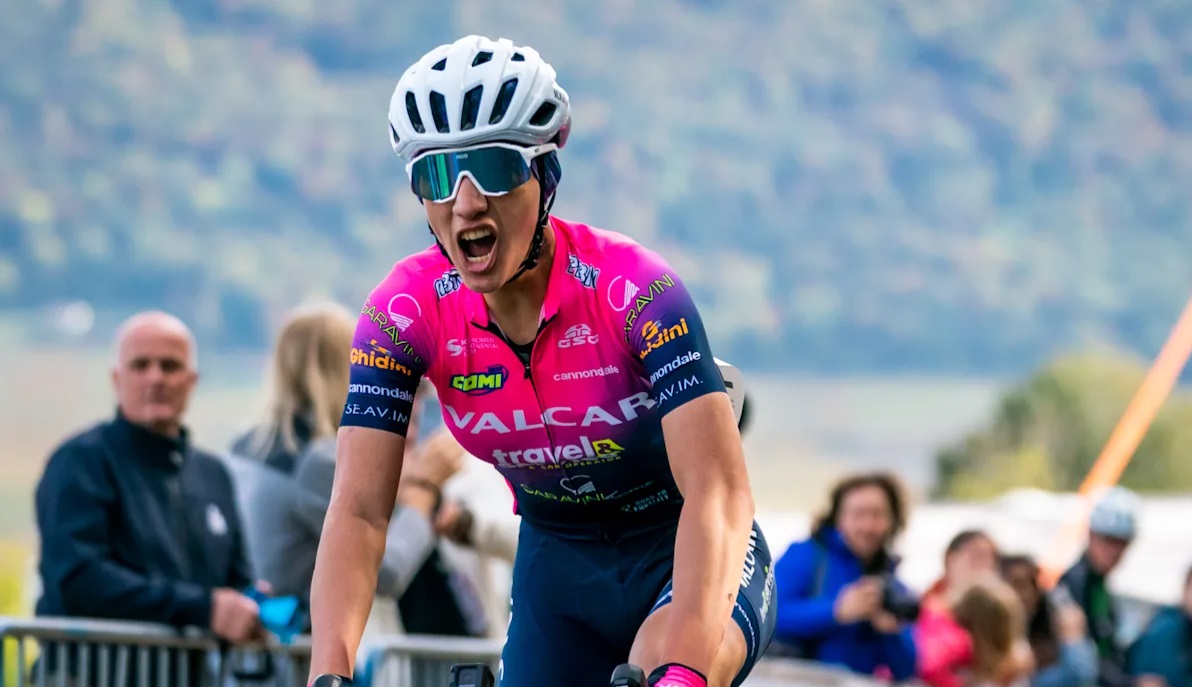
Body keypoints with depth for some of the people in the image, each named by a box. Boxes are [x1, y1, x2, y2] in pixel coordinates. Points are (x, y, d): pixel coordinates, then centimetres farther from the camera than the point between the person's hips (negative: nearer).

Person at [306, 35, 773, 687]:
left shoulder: (634, 290, -27)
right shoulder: (406, 309, -17)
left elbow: (718, 490, -36)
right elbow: (358, 510, -22)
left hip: (684, 555, -4)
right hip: (558, 566, 4)